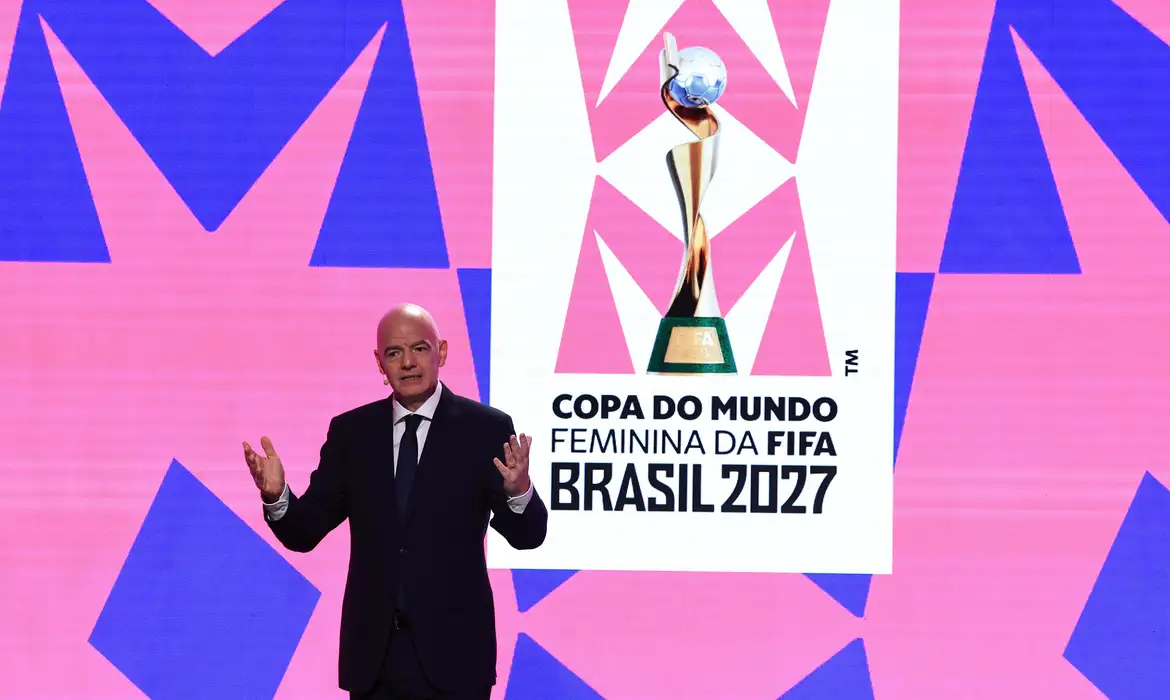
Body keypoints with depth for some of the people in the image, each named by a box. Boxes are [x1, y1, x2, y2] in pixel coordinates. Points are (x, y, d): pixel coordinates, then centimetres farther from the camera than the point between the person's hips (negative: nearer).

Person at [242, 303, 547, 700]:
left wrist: (518, 491, -28)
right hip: (372, 651, 3)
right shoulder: (350, 431, 6)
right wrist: (276, 495, -16)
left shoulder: (486, 428, -2)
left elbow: (528, 536, -6)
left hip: (453, 649, -3)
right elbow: (305, 533, 5)